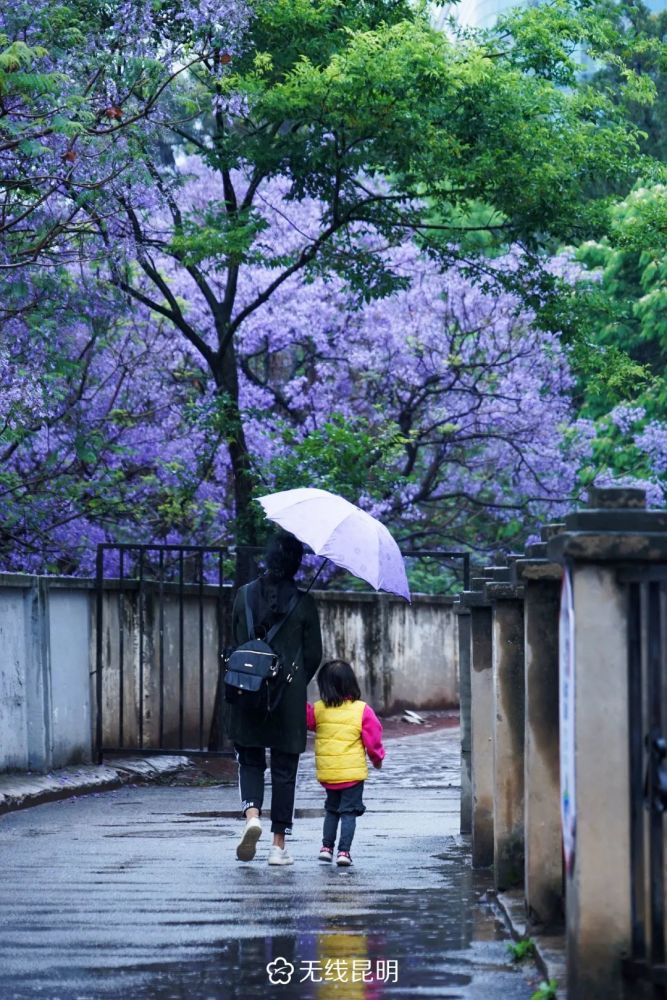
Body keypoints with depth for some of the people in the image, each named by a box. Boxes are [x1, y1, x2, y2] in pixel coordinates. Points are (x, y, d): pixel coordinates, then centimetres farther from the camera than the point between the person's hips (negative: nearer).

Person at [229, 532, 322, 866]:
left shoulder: (245, 595, -1)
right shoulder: (304, 603, -6)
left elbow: (236, 642, 8)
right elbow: (313, 655, -1)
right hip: (289, 700, -1)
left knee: (250, 761, 15)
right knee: (284, 770, 7)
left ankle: (252, 813, -13)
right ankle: (279, 845, 7)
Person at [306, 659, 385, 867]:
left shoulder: (318, 709, -6)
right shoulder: (362, 710, -9)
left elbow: (305, 719, 9)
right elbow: (373, 740, -5)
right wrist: (377, 758, 13)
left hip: (327, 772, 3)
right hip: (353, 772, -3)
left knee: (331, 809, 21)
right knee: (349, 811, 2)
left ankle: (327, 846, 18)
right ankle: (343, 850, -7)